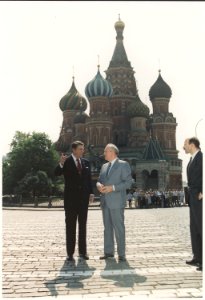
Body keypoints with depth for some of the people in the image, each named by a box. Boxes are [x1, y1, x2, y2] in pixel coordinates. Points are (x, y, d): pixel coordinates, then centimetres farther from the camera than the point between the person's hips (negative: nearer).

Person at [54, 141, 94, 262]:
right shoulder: (66, 161, -4)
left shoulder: (86, 162, 8)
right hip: (71, 197, -4)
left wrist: (91, 193, 3)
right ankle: (70, 253, 6)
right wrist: (61, 164, -34)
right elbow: (57, 173, -16)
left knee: (83, 225, 9)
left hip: (83, 197, 4)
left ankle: (83, 251, 18)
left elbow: (89, 178, 11)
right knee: (70, 225, 2)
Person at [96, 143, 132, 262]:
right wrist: (99, 185, -4)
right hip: (105, 202, 6)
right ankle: (109, 252, 17)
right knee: (107, 228, 9)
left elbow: (128, 182, -9)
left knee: (119, 228, -4)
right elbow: (99, 180, 20)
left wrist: (112, 188, -18)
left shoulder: (123, 164, -2)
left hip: (116, 202, -6)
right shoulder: (104, 166, 18)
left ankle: (121, 254, 3)